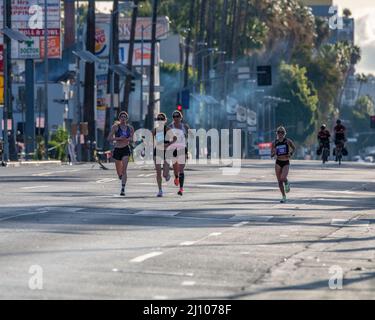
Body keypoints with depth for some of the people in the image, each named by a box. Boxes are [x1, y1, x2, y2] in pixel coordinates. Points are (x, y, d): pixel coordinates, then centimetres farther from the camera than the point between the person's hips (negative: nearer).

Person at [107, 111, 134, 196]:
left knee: (124, 169, -17)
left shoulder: (130, 128, 5)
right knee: (119, 171, 13)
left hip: (126, 149, 0)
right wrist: (118, 138, -20)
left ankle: (123, 189, -19)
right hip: (117, 150, 0)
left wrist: (129, 139, -5)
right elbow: (109, 138, -7)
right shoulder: (115, 127, -3)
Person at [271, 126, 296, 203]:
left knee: (283, 178, -23)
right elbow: (272, 155, 7)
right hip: (278, 163, 2)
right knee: (279, 181, 2)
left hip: (286, 163, -2)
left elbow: (294, 148, 15)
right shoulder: (274, 143, 2)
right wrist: (274, 153, -15)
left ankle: (287, 183, 14)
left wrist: (291, 154, -2)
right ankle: (284, 197, 17)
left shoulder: (288, 141, -3)